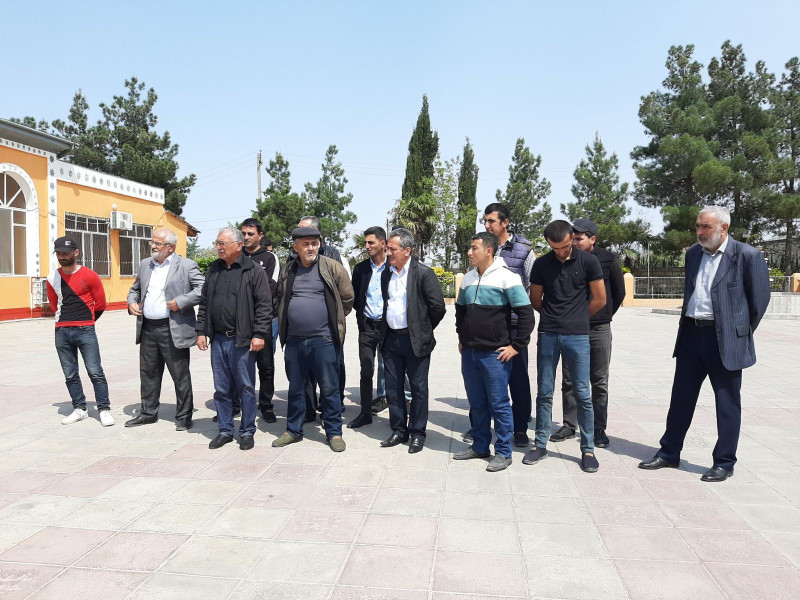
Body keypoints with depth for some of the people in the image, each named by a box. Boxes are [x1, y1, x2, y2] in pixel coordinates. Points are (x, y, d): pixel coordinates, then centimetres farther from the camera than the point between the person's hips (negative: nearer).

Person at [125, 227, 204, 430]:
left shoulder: (186, 265, -6)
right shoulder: (145, 265, 14)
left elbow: (203, 289, -13)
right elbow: (135, 289, 26)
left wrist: (180, 302, -19)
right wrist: (131, 302, 6)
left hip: (173, 330, -6)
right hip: (147, 328, 6)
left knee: (180, 375, 3)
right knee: (148, 373, 16)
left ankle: (183, 416, 15)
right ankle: (148, 412, 31)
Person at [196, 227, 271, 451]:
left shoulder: (254, 271, -5)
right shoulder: (213, 270, 12)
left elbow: (264, 305, -9)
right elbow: (204, 304, 16)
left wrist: (259, 334, -14)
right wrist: (201, 331, 10)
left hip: (242, 340, -5)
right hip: (218, 339, 5)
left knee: (246, 388, 4)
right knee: (221, 388, 12)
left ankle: (247, 432, 17)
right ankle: (225, 431, 25)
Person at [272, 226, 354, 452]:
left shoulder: (332, 268, -4)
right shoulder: (289, 272, 9)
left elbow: (347, 298, 1)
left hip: (323, 339, -4)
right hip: (294, 340, 4)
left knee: (329, 388, 3)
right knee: (295, 388, 15)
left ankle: (334, 432, 16)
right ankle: (293, 431, 29)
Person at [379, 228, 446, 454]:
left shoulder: (424, 273, -11)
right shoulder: (386, 274, 9)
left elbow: (438, 307, -10)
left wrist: (424, 329, -1)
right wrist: (384, 331, 14)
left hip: (415, 341, -6)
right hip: (391, 339, 6)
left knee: (418, 388, 5)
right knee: (393, 388, 11)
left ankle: (417, 433, 18)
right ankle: (399, 430, 25)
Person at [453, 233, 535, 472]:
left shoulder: (506, 277, -10)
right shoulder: (468, 279, 10)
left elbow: (526, 313, -11)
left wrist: (516, 346, -11)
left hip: (495, 354, -6)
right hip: (469, 353, 6)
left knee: (498, 404, 1)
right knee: (476, 404, 14)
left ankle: (503, 452, 14)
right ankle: (480, 446, 27)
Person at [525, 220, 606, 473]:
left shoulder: (588, 262, -2)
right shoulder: (541, 264, 3)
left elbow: (600, 300, 3)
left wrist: (577, 317, 12)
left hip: (577, 336, -2)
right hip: (548, 335, 2)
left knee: (583, 394, 3)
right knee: (544, 392, 7)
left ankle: (588, 449, 14)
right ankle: (540, 444, 19)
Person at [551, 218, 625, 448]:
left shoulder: (608, 260, -5)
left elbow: (619, 292, 7)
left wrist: (604, 316, 12)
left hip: (599, 330, -2)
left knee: (599, 383, 6)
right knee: (569, 380, 8)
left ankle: (599, 429, 16)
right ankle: (569, 425, 19)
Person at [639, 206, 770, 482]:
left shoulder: (747, 255, -9)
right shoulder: (693, 253, 9)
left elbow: (759, 298, -3)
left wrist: (741, 332, 4)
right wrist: (688, 327, 16)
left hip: (725, 339, -6)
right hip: (691, 334, 6)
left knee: (727, 403, 6)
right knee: (681, 398, 13)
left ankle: (724, 463, 19)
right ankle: (669, 453, 25)